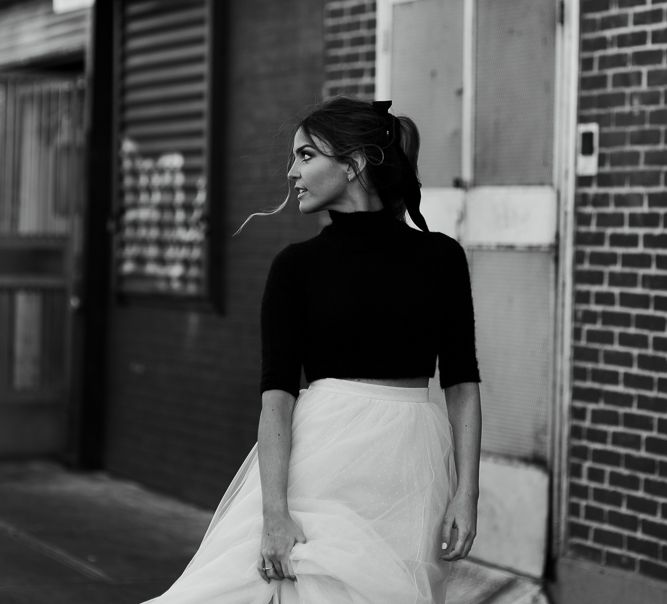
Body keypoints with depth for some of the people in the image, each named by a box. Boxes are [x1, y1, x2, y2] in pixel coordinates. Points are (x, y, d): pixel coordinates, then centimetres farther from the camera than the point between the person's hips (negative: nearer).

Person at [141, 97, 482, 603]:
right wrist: (275, 511, -16)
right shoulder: (297, 266, 3)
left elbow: (462, 382, 5)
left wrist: (467, 492, -4)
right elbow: (277, 391, -5)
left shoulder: (440, 257, 5)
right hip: (323, 462, -1)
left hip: (415, 470, 1)